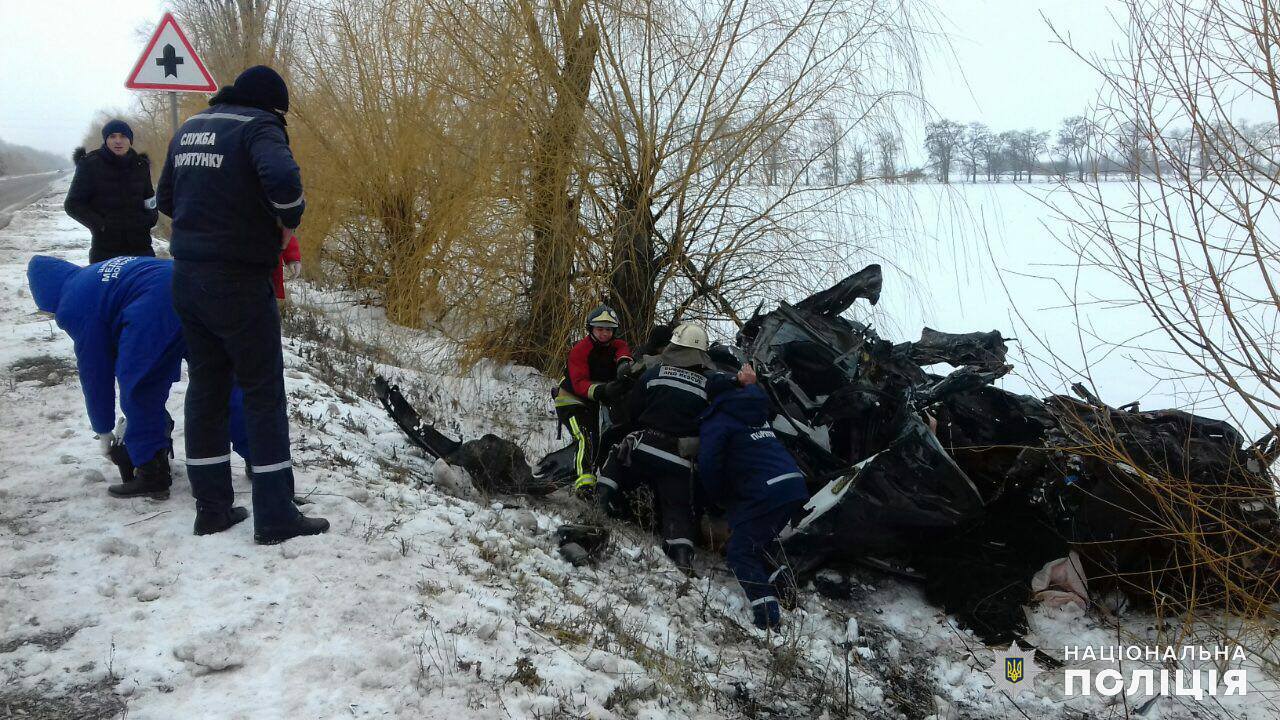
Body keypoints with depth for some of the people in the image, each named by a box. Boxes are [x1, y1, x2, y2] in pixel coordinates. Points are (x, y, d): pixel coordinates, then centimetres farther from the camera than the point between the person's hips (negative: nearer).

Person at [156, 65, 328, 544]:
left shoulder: (188, 128, 15)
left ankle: (212, 505, 21)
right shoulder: (258, 125, -9)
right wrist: (289, 220, -11)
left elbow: (165, 198, 22)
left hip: (187, 278, 7)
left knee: (206, 387, 15)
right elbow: (282, 177, -29)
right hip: (238, 283, -7)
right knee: (263, 393, 0)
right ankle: (275, 517, 2)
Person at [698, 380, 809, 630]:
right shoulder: (757, 410, 19)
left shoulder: (717, 420, -2)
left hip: (764, 492, -8)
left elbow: (708, 466, -9)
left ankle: (767, 612, -13)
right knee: (762, 538, 27)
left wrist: (719, 499, 5)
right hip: (795, 485, 8)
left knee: (740, 552, -3)